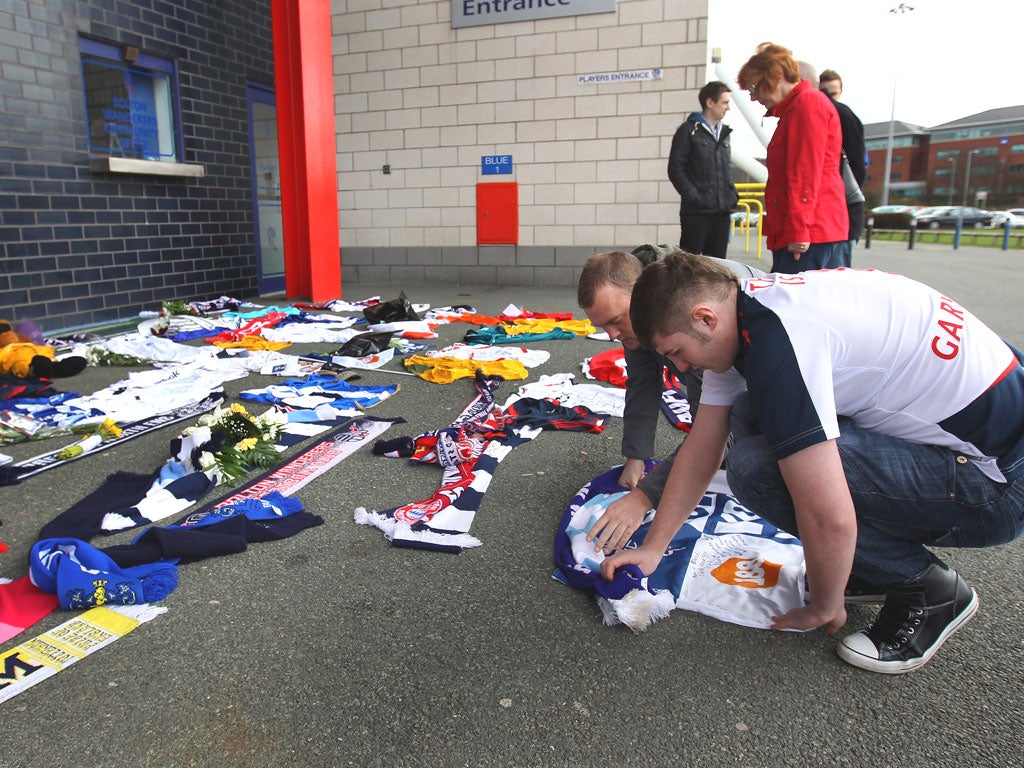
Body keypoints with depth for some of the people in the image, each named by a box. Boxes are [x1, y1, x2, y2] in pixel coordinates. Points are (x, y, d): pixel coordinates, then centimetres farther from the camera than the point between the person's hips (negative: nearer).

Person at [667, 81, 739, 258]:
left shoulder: (723, 132, 18)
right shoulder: (689, 131, -2)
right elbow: (675, 169, -8)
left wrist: (732, 193, 10)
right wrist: (693, 196, -15)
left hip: (722, 210, 6)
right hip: (696, 211, -6)